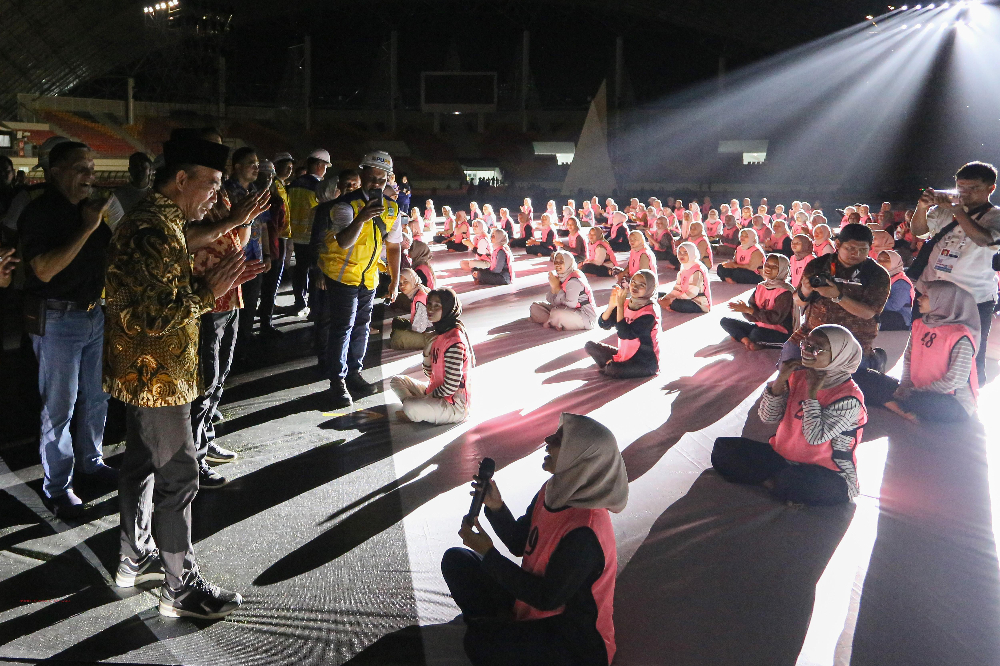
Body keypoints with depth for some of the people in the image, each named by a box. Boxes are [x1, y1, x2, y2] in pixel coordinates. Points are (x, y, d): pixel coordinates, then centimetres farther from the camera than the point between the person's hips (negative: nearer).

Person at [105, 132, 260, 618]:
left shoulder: (156, 221, 11)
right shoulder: (153, 231, -24)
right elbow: (152, 317, -29)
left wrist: (214, 281, 5)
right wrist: (209, 291, -22)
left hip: (143, 373, 11)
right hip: (157, 376, -11)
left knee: (142, 462, 20)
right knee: (177, 475, -2)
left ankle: (137, 558, 36)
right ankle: (182, 588, 10)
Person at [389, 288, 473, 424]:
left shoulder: (454, 341, -24)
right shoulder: (439, 332, 7)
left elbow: (451, 387, -24)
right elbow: (430, 374, 13)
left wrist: (427, 396, -9)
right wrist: (427, 352, -5)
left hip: (455, 405, -10)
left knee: (410, 408, -32)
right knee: (396, 381, 13)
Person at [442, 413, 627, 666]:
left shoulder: (584, 532, -33)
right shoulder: (551, 493, -6)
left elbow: (547, 598, -25)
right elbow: (518, 544, 6)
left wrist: (488, 553, -21)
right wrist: (496, 507, -13)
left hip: (578, 642, -8)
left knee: (481, 641, -28)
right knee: (456, 560, 6)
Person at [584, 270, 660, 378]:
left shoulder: (649, 312, -20)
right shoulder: (626, 303, 0)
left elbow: (624, 334, -29)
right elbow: (603, 324, -2)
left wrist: (620, 306, -27)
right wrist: (611, 304, -18)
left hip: (645, 364, -7)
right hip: (625, 355, 7)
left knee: (614, 370, -31)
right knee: (590, 345, 4)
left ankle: (608, 368, 2)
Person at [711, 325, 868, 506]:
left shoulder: (848, 397, -18)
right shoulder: (797, 376, 2)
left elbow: (814, 437, -26)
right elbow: (767, 417, 0)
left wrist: (811, 394, -23)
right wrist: (780, 380, -13)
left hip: (827, 475, -6)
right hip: (783, 457, 7)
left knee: (797, 482, -42)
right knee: (723, 448, -6)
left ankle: (773, 482, -7)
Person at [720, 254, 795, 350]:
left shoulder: (785, 292, -14)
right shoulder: (761, 287, 9)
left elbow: (776, 318, -23)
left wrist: (748, 310, -23)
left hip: (781, 333, -8)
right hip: (759, 326, 8)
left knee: (757, 333, -40)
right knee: (725, 321, -3)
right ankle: (747, 341, -21)